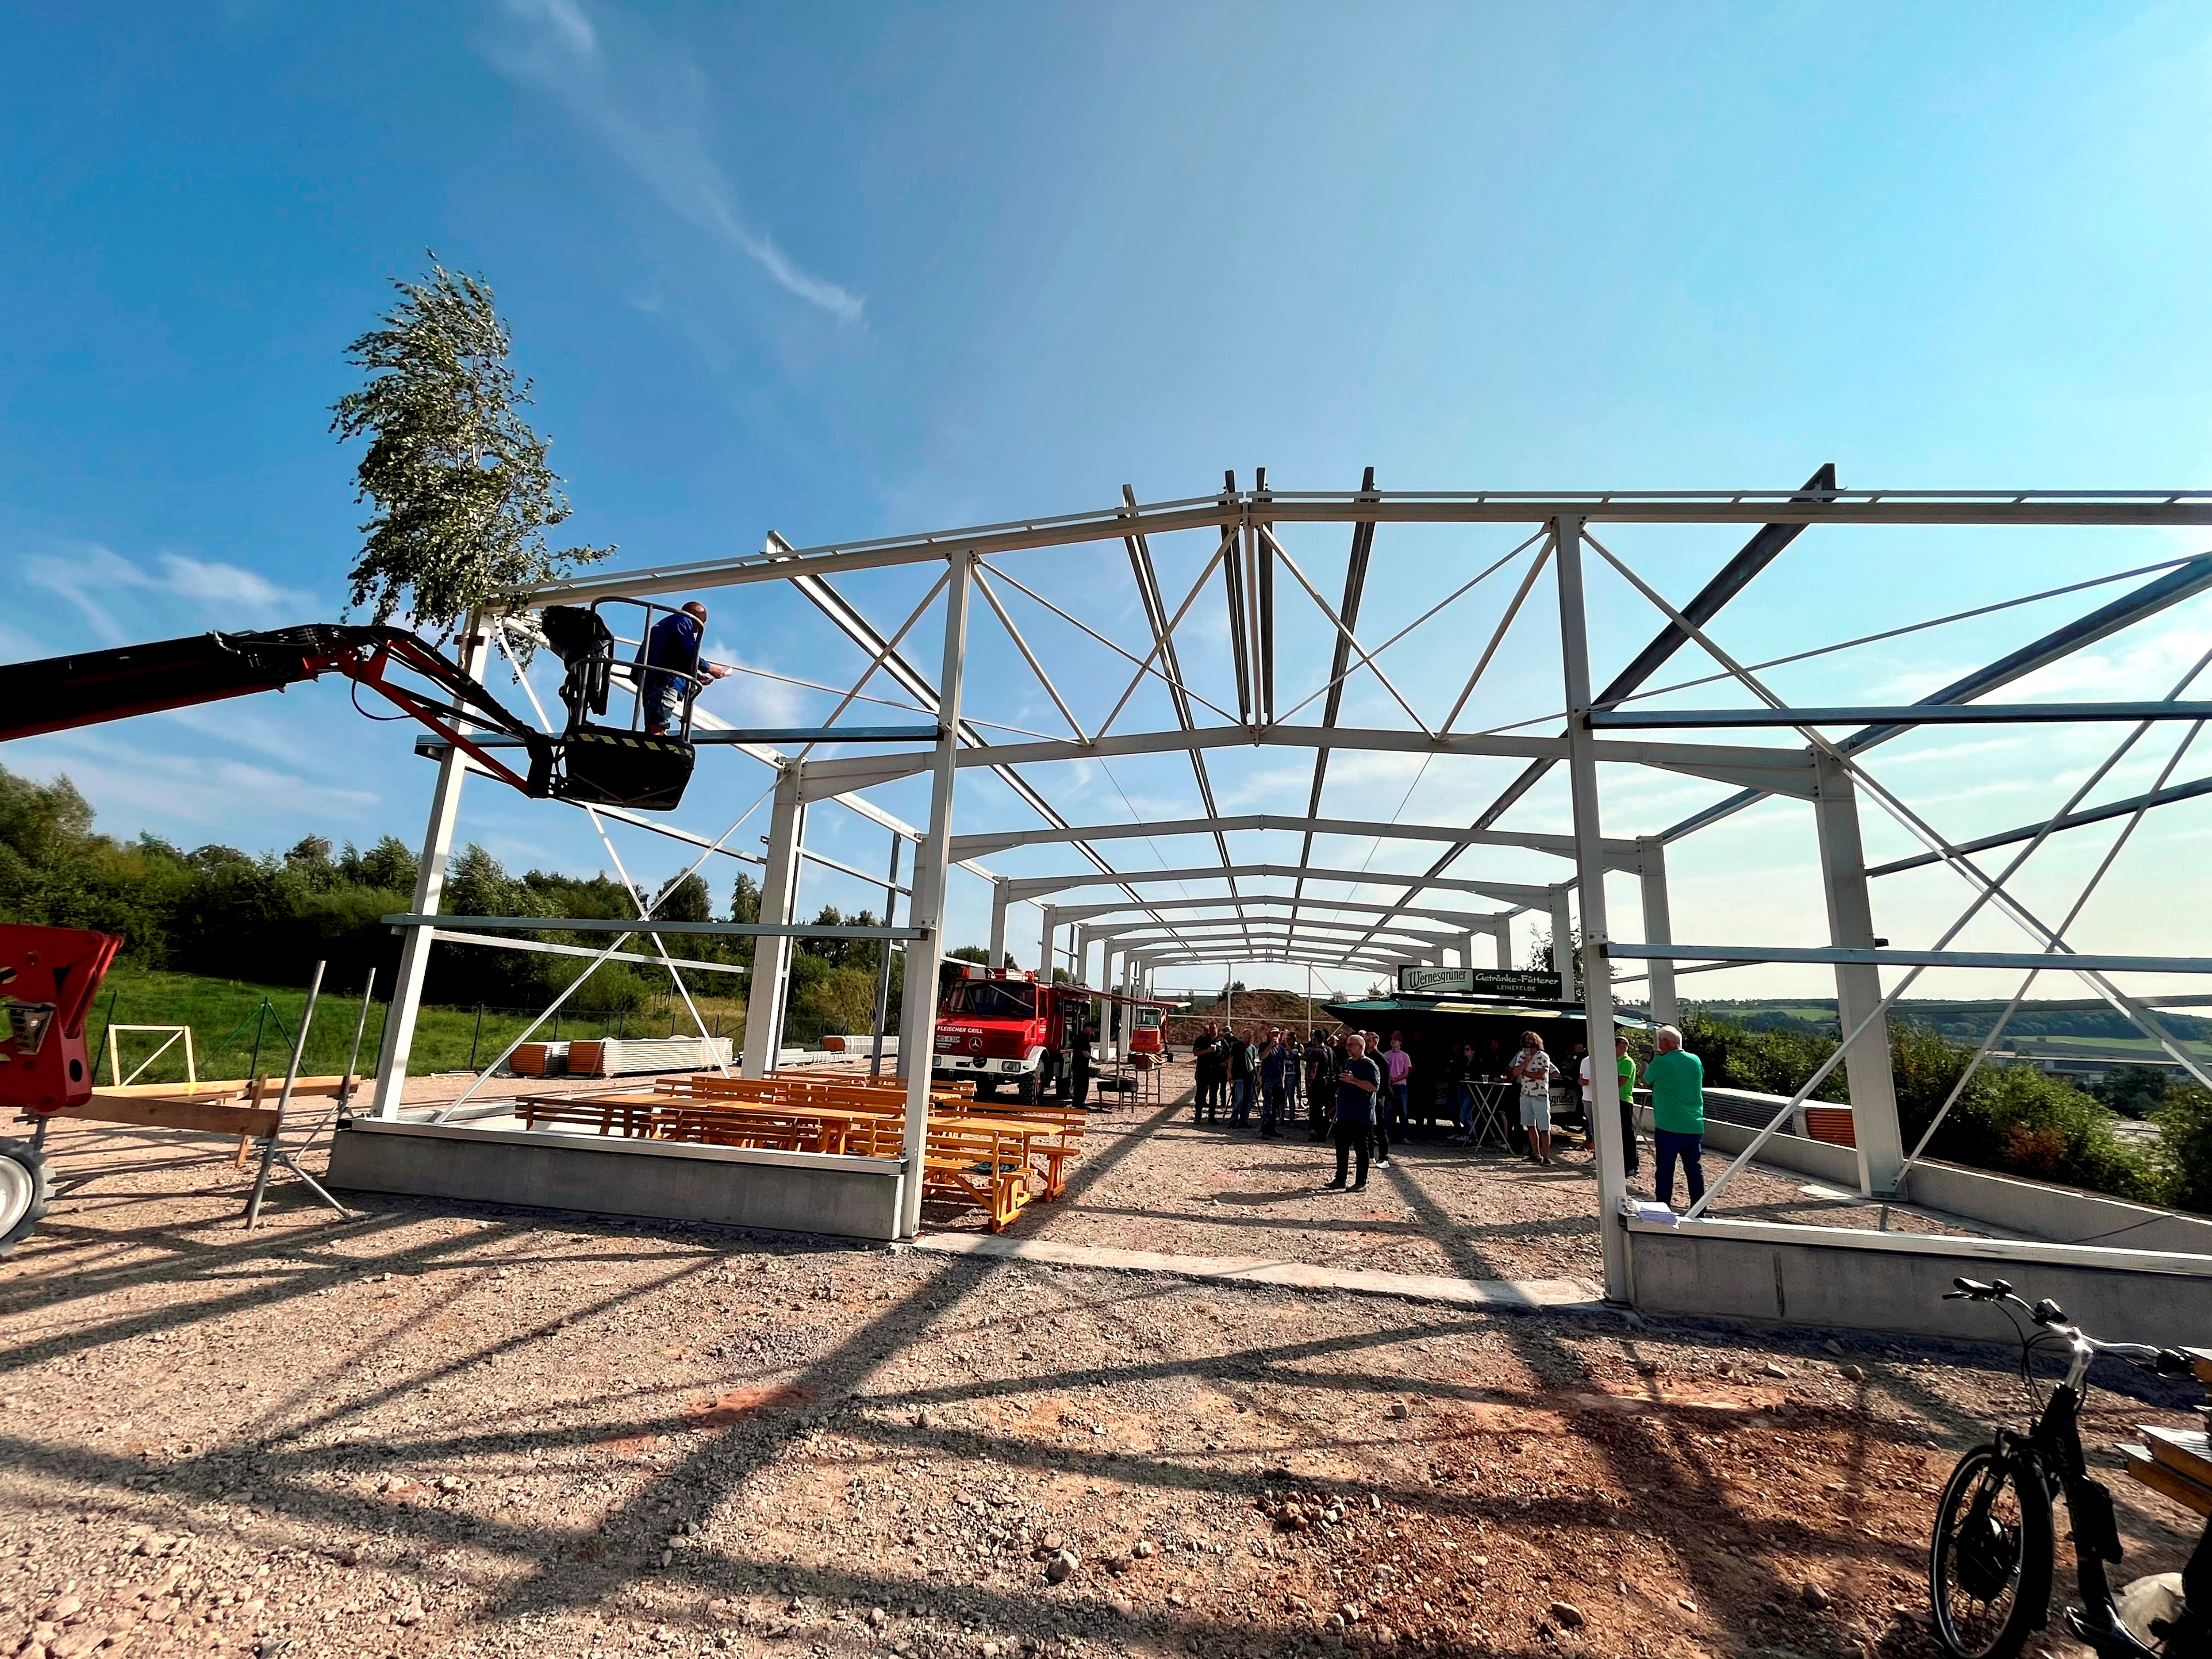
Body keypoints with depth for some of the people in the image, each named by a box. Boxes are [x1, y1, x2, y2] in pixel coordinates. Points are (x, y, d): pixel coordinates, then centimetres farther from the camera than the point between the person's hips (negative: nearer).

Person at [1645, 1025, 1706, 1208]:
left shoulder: (1661, 1064, -12)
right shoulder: (1696, 1061, 5)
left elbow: (1646, 1082, 6)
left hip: (1669, 1127, -5)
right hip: (1695, 1126, 5)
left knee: (1665, 1171, 2)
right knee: (1695, 1169, 11)